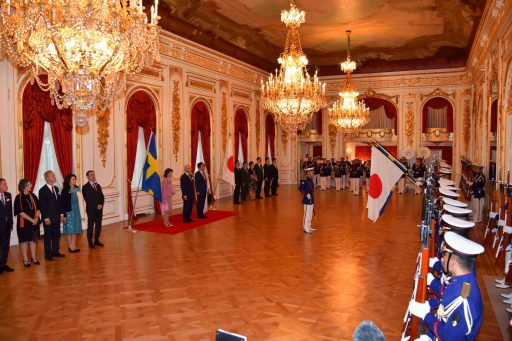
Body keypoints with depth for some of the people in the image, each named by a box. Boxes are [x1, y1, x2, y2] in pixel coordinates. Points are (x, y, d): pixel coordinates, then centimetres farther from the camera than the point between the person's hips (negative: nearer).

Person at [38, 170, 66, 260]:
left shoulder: (56, 188, 9)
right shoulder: (42, 190, -10)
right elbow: (42, 205, -12)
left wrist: (61, 214, 8)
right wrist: (46, 218, -14)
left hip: (57, 217, 6)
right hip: (48, 218, -6)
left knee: (57, 235, 12)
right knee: (48, 236, 5)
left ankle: (55, 251, 24)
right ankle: (48, 254, 14)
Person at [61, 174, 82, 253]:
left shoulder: (77, 189, 6)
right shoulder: (66, 190, -12)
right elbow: (62, 202, -14)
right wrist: (64, 214, -17)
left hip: (76, 211, 6)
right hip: (69, 211, -6)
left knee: (75, 229, 11)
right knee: (70, 229, 2)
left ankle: (73, 245, 20)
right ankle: (70, 246, 12)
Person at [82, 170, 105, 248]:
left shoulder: (98, 185, 13)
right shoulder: (85, 187, -5)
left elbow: (102, 196, 11)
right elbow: (87, 199, -12)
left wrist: (101, 204, -6)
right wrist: (96, 205, -14)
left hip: (99, 209, 5)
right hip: (91, 209, -5)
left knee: (98, 225, 8)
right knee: (90, 226, 1)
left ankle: (97, 240, 19)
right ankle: (90, 242, 8)